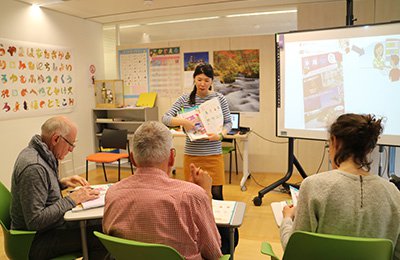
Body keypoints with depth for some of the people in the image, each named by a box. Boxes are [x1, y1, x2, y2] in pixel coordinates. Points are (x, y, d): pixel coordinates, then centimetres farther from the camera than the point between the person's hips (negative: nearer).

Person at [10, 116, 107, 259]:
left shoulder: (35, 152, 3)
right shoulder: (33, 167, -27)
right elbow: (35, 222, -28)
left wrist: (61, 183, 4)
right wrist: (71, 199, -22)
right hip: (37, 242, -10)